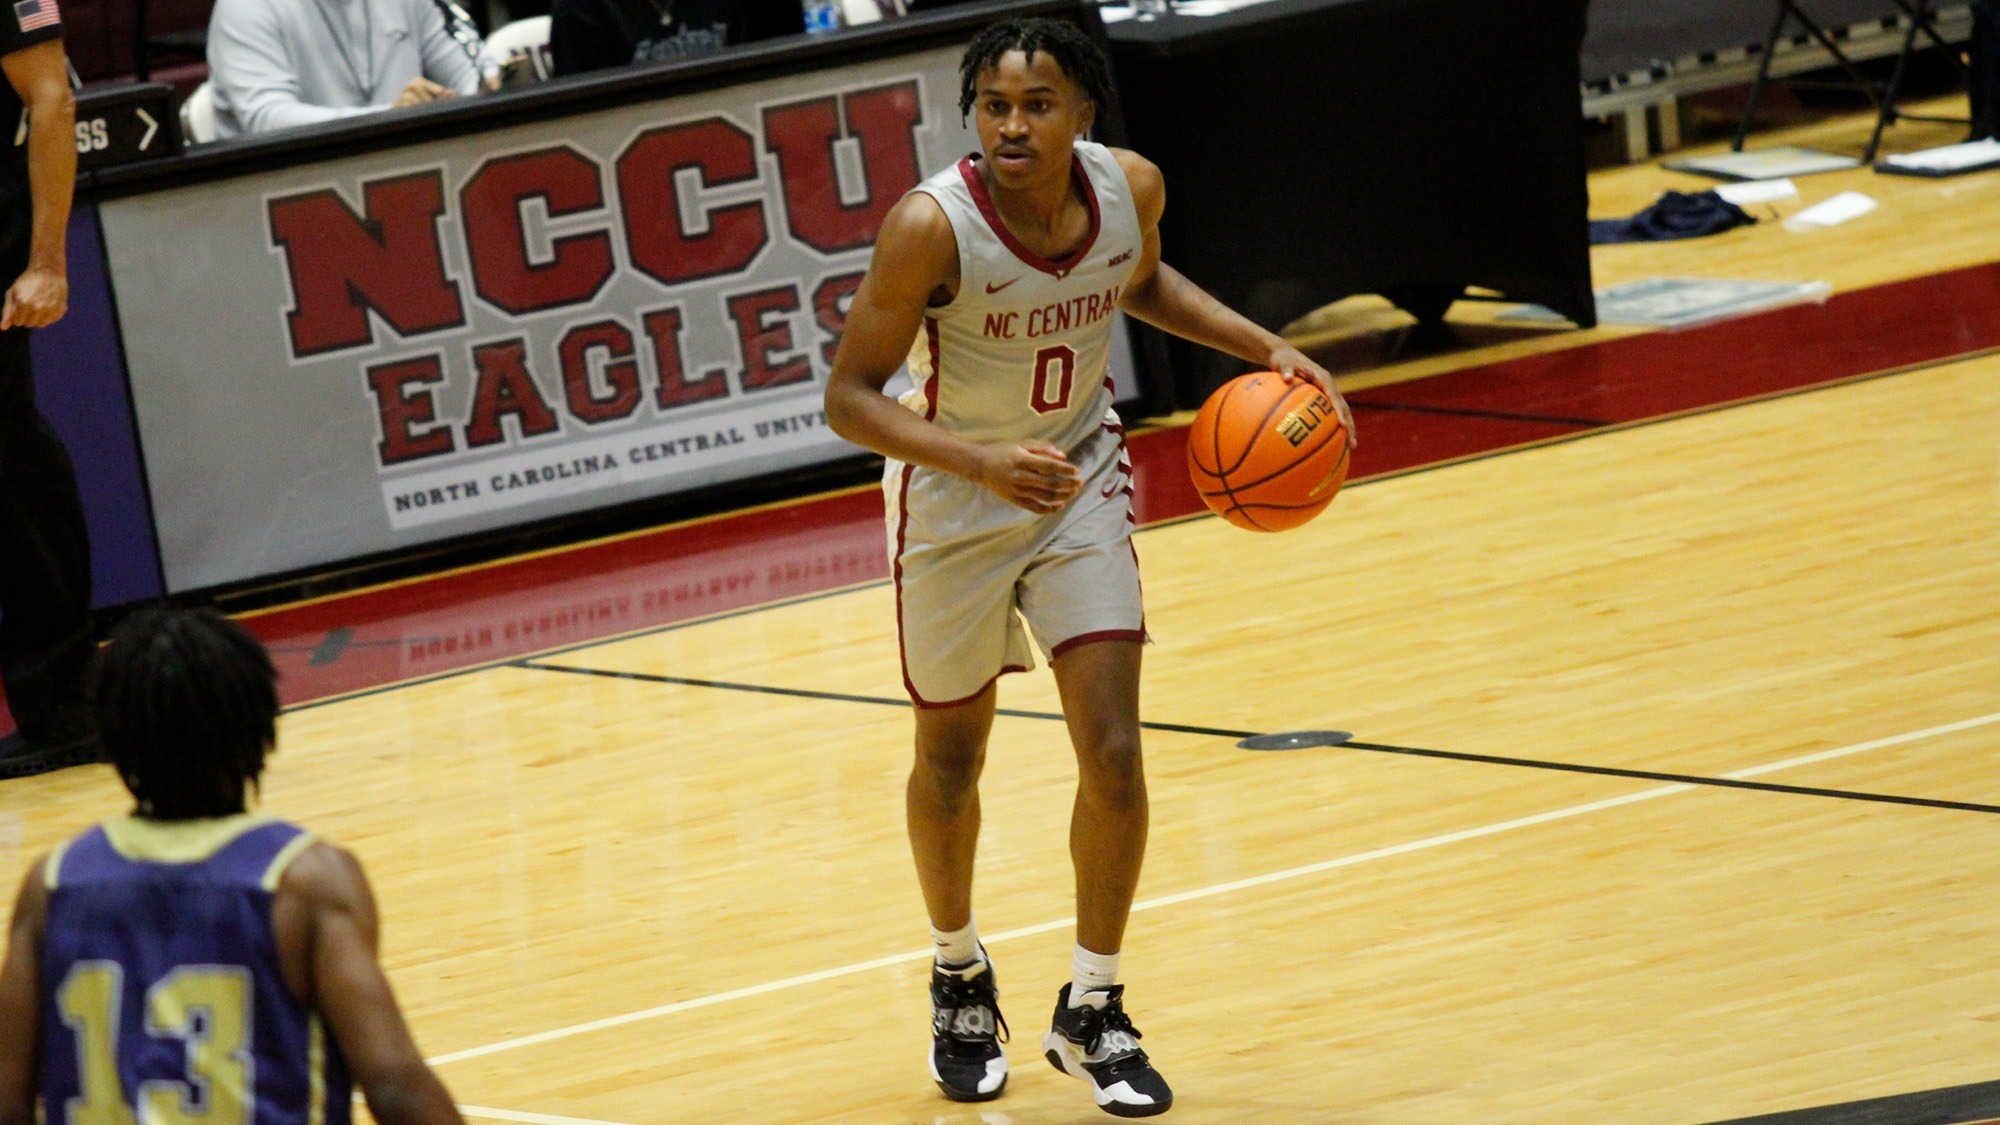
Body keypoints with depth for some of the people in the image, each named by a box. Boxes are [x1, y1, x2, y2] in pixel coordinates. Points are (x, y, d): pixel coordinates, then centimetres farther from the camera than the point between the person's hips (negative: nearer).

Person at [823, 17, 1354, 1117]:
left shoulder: (1131, 188, -16)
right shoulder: (931, 227, -30)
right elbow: (850, 396, -27)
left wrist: (1266, 348, -3)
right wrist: (985, 462, -41)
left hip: (1081, 485, 3)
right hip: (953, 499, -2)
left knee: (1113, 752, -7)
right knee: (950, 758, 14)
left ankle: (1090, 1010, 11)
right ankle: (960, 978, 41)